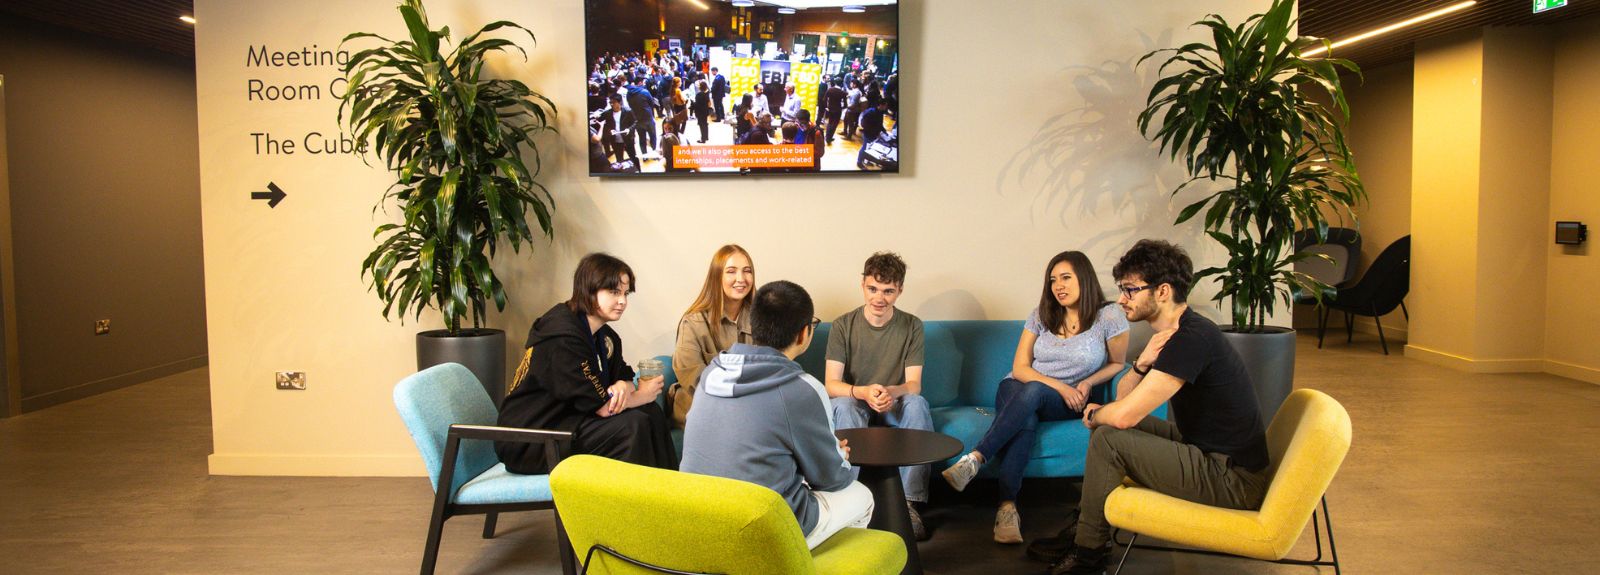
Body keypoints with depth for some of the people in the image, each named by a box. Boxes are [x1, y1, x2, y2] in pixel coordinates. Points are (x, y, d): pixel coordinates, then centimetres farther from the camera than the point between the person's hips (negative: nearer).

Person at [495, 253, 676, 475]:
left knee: (651, 412, -2)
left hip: (568, 418, 9)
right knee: (631, 425, -22)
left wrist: (622, 386, -14)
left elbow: (625, 376, 11)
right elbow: (600, 406, -23)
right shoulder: (562, 337, -23)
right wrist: (642, 395, -6)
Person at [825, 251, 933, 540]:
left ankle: (908, 502, -31)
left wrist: (891, 392, -34)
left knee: (917, 403, -32)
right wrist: (864, 392, -36)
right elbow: (831, 385, -14)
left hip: (894, 407, 1)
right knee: (844, 404, -35)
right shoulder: (843, 326, -7)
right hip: (855, 402, -1)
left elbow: (914, 384, -9)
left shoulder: (911, 326, -4)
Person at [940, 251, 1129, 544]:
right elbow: (1020, 368, 1)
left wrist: (1088, 382, -11)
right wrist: (1061, 387, -14)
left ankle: (975, 459, -46)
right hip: (1018, 391, 2)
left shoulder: (1108, 317, -3)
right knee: (1026, 421, -37)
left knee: (1032, 391, -38)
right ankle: (1007, 506, -45)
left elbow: (1117, 364, 9)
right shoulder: (1041, 315, 5)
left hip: (1067, 403, -2)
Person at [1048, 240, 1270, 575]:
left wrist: (1093, 414, -2)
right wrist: (1142, 364, -11)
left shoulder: (1192, 339, -25)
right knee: (1110, 426, 13)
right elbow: (1124, 396, 10)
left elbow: (1123, 415, -25)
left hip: (1233, 483, -10)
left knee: (1108, 438, -15)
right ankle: (1083, 528, 20)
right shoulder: (1178, 331, 8)